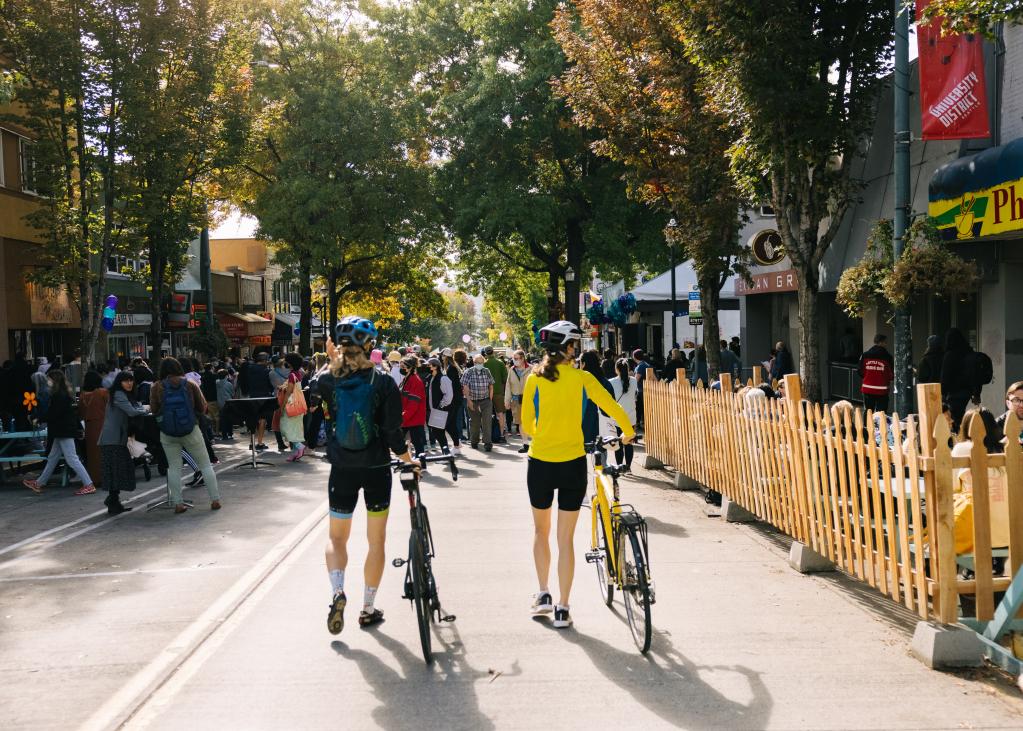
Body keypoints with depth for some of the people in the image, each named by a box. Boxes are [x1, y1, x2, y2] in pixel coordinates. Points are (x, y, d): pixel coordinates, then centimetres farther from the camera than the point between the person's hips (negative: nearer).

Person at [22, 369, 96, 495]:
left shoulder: (60, 395, -17)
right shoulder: (64, 393, 13)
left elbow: (53, 414, -19)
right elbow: (74, 412, 16)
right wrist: (79, 428, 19)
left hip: (64, 432, -10)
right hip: (63, 432, 10)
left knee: (72, 459, -8)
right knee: (52, 458, 17)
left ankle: (89, 485, -7)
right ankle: (39, 484, 27)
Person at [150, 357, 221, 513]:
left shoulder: (157, 387, -5)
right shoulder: (190, 384, -4)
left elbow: (154, 411, 1)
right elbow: (202, 408, 0)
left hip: (167, 434, 1)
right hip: (191, 431, 0)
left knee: (174, 467, 9)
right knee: (205, 465, 8)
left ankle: (177, 503, 6)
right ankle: (215, 500, 8)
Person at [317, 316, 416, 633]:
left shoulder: (327, 380, -8)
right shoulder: (383, 382, -12)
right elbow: (393, 431, -12)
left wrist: (332, 363, 11)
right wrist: (409, 459, 4)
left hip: (342, 469, 1)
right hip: (376, 469, -1)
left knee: (337, 536, 17)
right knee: (376, 540, 12)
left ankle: (337, 592, -7)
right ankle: (368, 608, 18)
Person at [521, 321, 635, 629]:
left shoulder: (535, 379, -2)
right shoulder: (582, 379, -4)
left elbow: (526, 425, 1)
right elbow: (614, 409, -3)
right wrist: (628, 433, 16)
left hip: (540, 462, 1)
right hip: (572, 463, -1)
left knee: (541, 529, 21)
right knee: (566, 538, 5)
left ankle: (543, 594, 23)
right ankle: (562, 609, 8)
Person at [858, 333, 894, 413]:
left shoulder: (865, 355, 0)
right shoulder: (887, 357, -10)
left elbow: (861, 372, 4)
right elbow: (892, 375, -6)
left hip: (867, 389, 4)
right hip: (882, 391, -4)